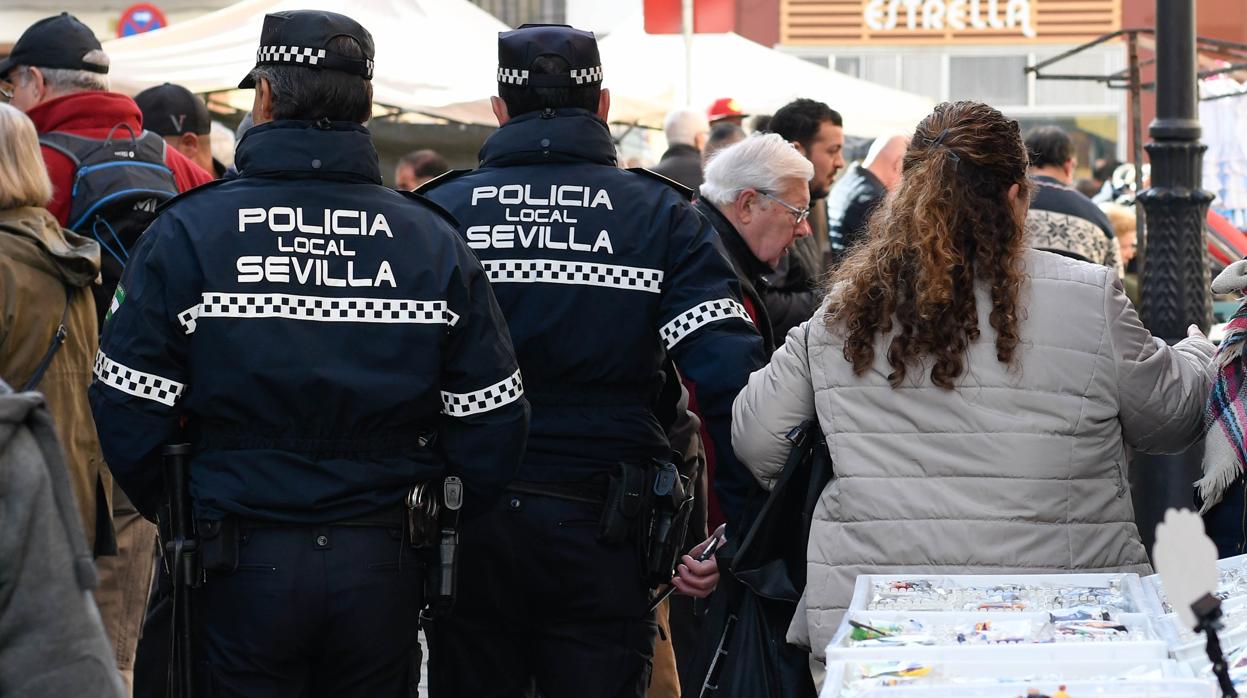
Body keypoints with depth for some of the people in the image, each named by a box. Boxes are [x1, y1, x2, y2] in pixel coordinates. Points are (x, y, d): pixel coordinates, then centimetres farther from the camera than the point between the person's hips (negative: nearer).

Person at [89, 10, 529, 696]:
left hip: (240, 563, -2)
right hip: (386, 566, 2)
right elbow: (491, 424, 0)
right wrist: (435, 523, 15)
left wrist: (175, 512, 9)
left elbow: (128, 411, -8)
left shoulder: (186, 232, -7)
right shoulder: (435, 240, 1)